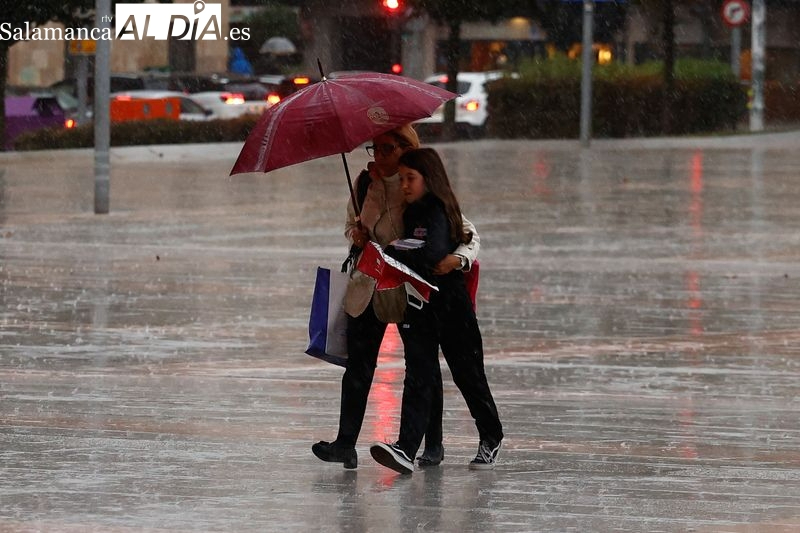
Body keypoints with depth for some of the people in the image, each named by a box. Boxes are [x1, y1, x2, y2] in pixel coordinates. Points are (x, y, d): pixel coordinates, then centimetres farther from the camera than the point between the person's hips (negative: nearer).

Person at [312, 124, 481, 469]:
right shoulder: (365, 182, 5)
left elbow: (470, 235, -8)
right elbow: (351, 223, 20)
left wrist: (456, 259, -29)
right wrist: (355, 233, -5)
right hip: (368, 287, 3)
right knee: (358, 364, -4)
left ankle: (433, 446, 17)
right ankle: (346, 444, -7)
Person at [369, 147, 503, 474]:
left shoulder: (437, 213, -15)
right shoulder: (411, 213, 10)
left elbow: (432, 254, -30)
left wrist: (392, 254, -28)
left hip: (450, 304, -6)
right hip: (417, 306, 6)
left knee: (467, 375, 9)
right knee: (417, 377, -6)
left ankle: (491, 438, 30)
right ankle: (406, 450, -18)